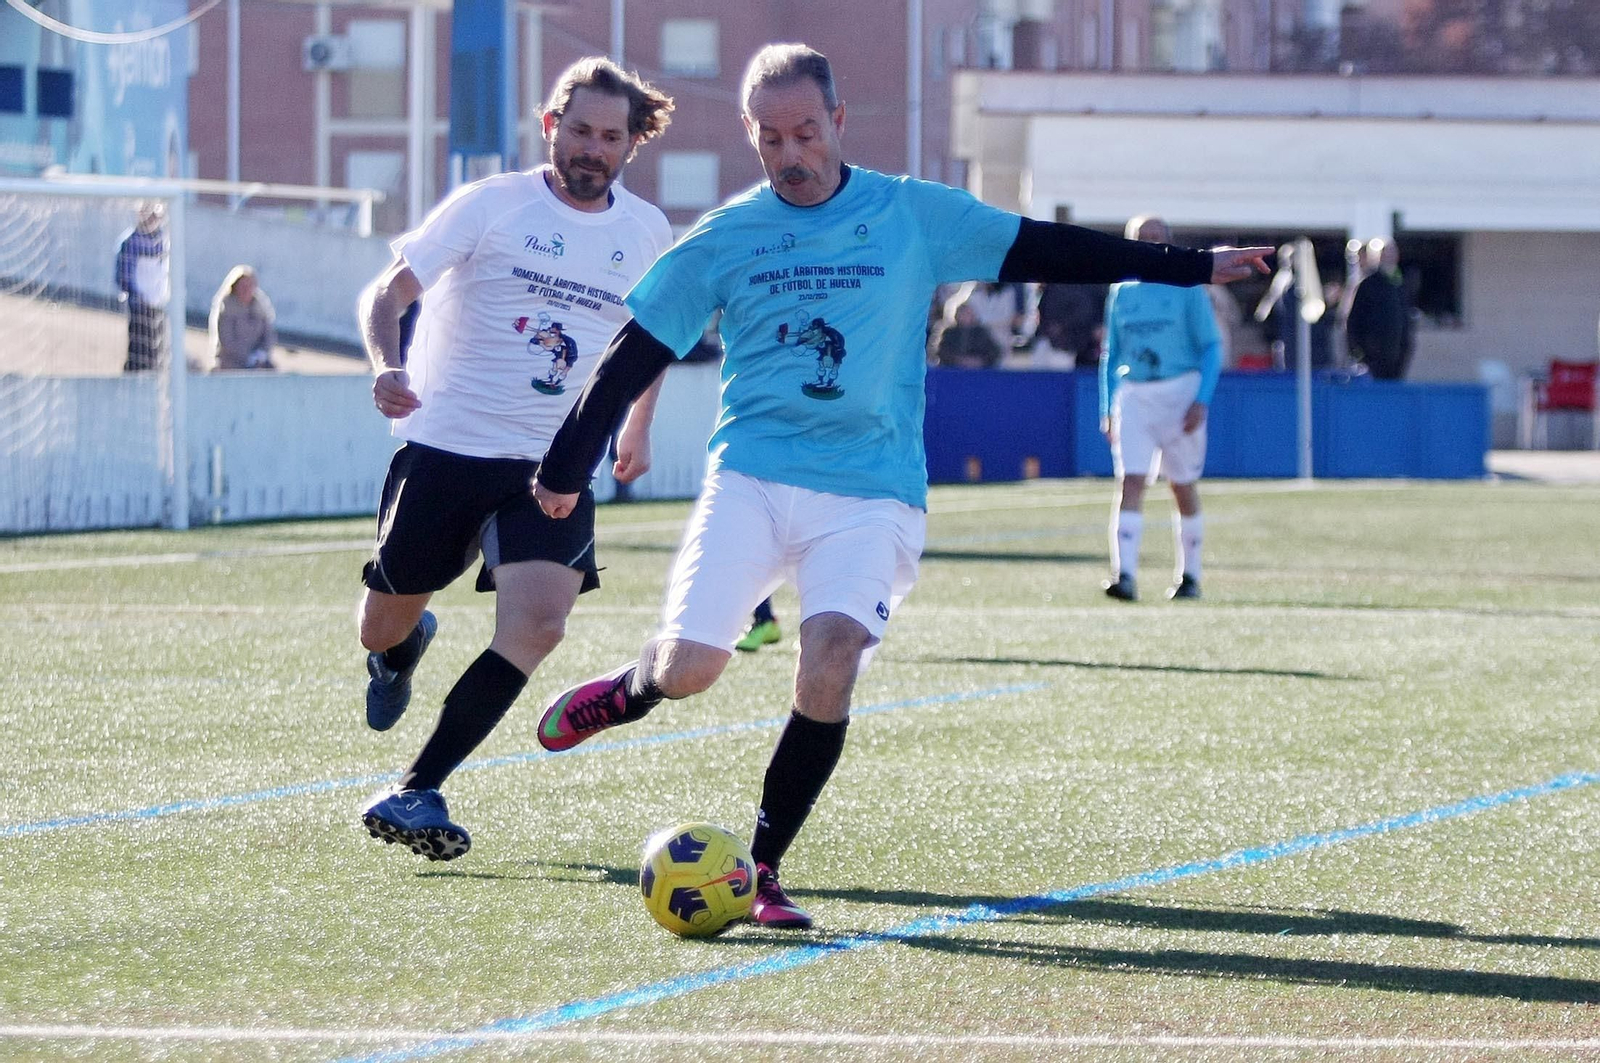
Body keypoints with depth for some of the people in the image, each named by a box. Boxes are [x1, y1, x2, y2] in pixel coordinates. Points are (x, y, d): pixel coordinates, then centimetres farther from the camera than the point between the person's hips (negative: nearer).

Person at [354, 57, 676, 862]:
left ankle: (415, 794, -17)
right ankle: (403, 651, 48)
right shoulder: (491, 205, -5)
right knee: (384, 627, 7)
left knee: (537, 622, -21)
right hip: (446, 444, -2)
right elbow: (385, 293, -7)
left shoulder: (647, 233, 7)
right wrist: (386, 366, -25)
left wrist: (636, 431, 26)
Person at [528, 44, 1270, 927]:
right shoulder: (722, 240, 5)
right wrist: (565, 471, 8)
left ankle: (762, 870, -8)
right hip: (749, 479, 1)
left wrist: (1191, 267, 8)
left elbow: (1045, 250, 9)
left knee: (830, 663, -22)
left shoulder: (915, 217, 4)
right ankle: (621, 693, 26)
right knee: (686, 669, -12)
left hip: (870, 494, -1)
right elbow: (632, 358, 9)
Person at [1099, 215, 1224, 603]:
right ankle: (1124, 575, -21)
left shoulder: (1188, 289, 0)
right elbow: (1111, 355, 17)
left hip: (1179, 392, -2)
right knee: (1130, 481, -12)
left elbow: (1211, 348, -2)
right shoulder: (1121, 292, 10)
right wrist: (1108, 408, 9)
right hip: (1133, 394, 2)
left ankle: (1189, 575, 20)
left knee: (1184, 486, 7)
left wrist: (1202, 400, -12)